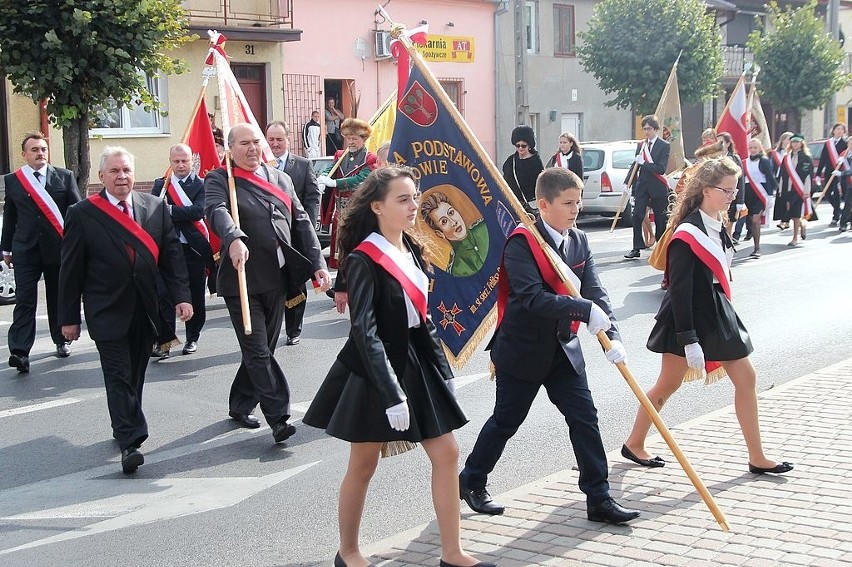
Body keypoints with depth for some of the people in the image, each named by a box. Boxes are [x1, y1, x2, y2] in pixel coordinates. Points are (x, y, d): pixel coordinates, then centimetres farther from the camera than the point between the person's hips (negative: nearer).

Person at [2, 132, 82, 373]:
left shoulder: (65, 177, 3)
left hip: (58, 247, 0)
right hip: (25, 249, 0)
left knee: (58, 298, 12)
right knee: (25, 301, -7)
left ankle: (61, 341, 28)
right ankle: (20, 352, -12)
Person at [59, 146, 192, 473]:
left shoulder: (156, 207, 5)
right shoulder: (83, 214, -4)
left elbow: (172, 255, 5)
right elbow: (71, 270, -2)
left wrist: (181, 296, -5)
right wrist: (69, 317, -2)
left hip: (145, 311, 4)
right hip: (108, 314, -3)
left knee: (135, 376, 13)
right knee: (119, 378, -8)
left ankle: (125, 429, 30)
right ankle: (130, 443, -9)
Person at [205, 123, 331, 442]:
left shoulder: (281, 179, 16)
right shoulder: (219, 180, -2)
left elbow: (301, 223, 13)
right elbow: (217, 211, -23)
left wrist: (317, 263, 3)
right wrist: (234, 239, -43)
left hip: (278, 279, 6)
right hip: (243, 279, -6)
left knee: (262, 348, 14)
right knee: (258, 351, -6)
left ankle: (240, 406, 30)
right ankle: (279, 417, -4)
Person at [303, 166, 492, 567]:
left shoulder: (412, 251, 6)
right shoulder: (363, 260, -17)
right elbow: (365, 331, -22)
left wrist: (443, 368, 10)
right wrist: (391, 393, -26)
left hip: (417, 363, 7)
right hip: (373, 369, -7)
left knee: (446, 454, 5)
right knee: (363, 464, 6)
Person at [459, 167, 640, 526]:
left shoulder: (579, 241, 3)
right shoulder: (521, 243, -18)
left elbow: (595, 292, -3)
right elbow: (532, 298, -29)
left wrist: (612, 335, -17)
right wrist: (585, 310, -34)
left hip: (563, 347, 6)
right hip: (523, 348, -6)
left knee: (585, 418, 1)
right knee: (506, 420, 8)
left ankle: (599, 499, 8)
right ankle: (471, 481, 29)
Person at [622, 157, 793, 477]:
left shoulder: (718, 226, 6)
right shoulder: (687, 234, -20)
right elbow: (679, 290, -22)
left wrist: (724, 315, 19)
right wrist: (689, 341, -24)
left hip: (717, 315, 9)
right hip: (687, 319, -8)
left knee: (746, 378, 7)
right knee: (668, 384, 3)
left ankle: (757, 458, 14)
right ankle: (633, 444, 23)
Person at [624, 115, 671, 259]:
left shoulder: (664, 146, -6)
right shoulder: (641, 145, 10)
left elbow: (661, 169, -15)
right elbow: (634, 166, 11)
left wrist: (643, 163, -19)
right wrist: (627, 183, 0)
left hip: (658, 187, -4)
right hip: (642, 185, 4)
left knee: (660, 219, 6)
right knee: (637, 216, -5)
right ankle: (637, 248, -3)